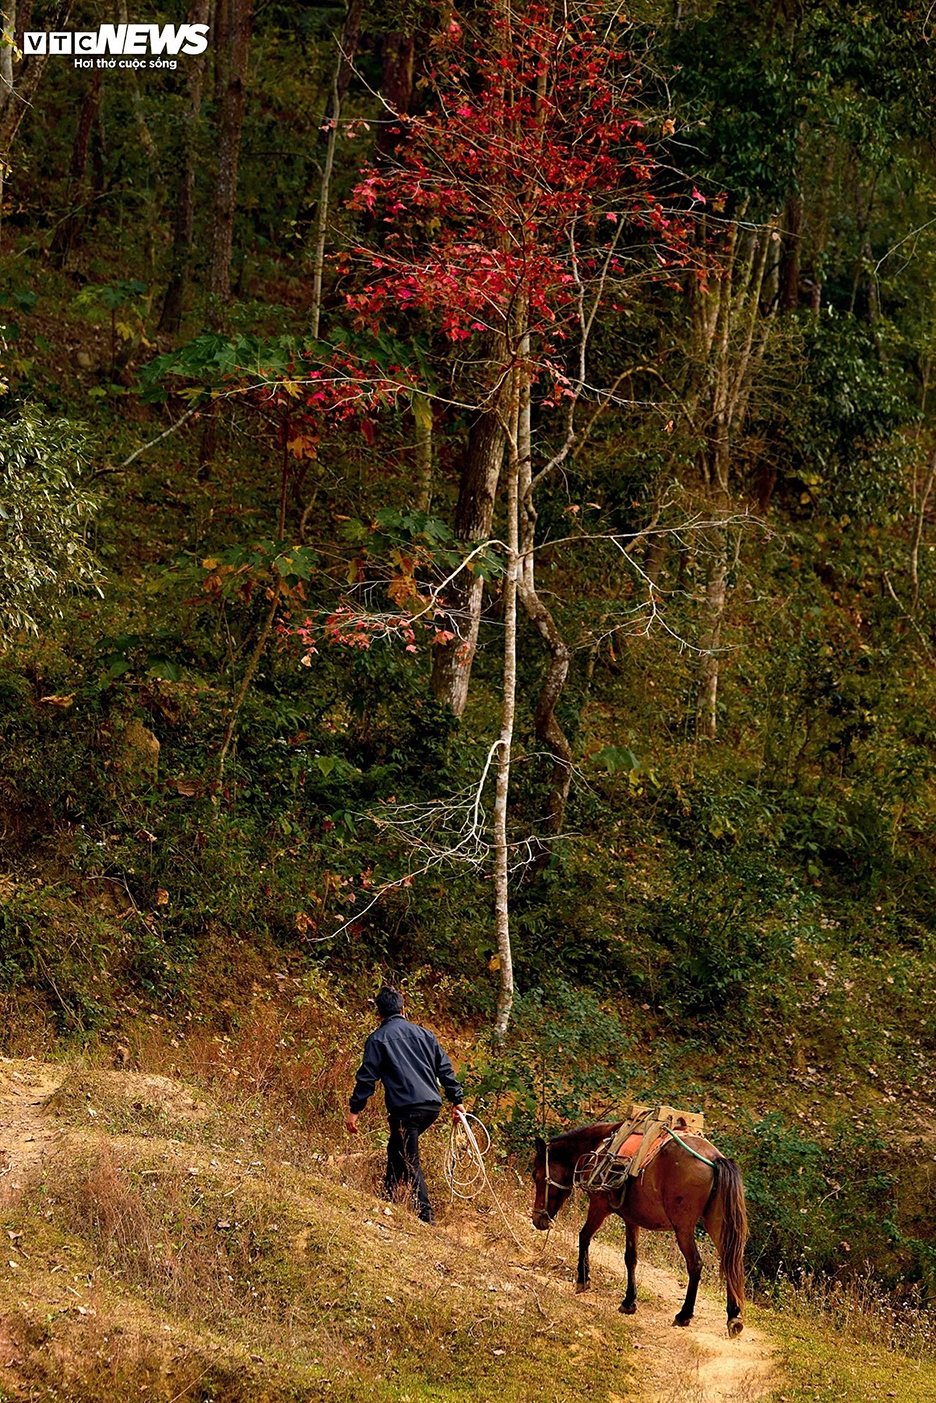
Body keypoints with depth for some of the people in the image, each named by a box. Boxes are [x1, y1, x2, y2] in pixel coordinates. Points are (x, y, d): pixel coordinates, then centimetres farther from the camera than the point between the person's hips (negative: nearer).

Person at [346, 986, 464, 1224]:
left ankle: (426, 1215, -13)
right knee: (395, 1150, 24)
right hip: (432, 1106, 6)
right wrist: (456, 1100, 18)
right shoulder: (424, 1034, 16)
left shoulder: (378, 1039, 1)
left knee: (410, 1163, -3)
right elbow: (445, 1068, 15)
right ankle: (387, 1199, 29)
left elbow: (367, 1077, -4)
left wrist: (354, 1110, -1)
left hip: (405, 1108, -6)